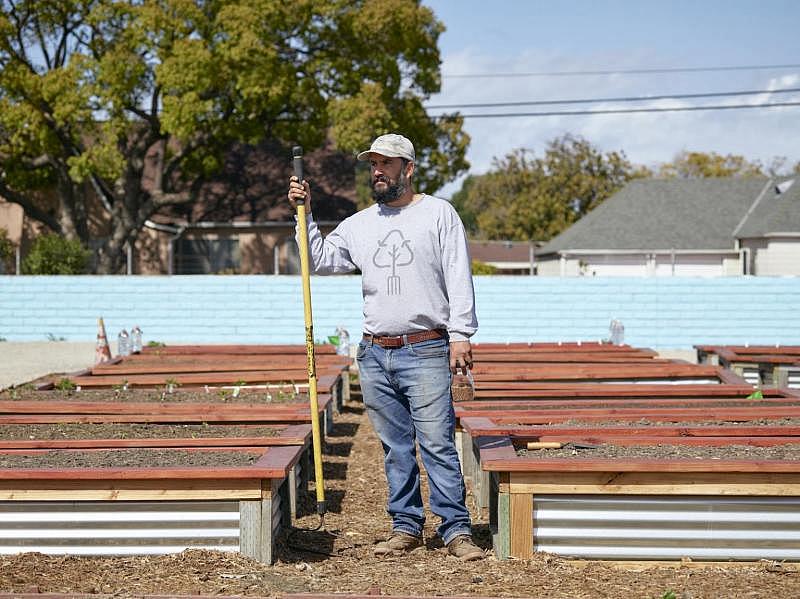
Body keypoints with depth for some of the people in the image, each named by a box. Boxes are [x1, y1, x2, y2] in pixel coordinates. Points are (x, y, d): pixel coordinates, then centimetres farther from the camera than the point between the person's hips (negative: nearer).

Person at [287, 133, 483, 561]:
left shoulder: (439, 214, 3)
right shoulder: (359, 225, 15)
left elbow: (459, 279, -3)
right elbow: (320, 261, 16)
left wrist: (461, 334, -11)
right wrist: (305, 214, 6)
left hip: (426, 352, -5)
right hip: (374, 354, 5)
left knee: (437, 444, -8)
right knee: (395, 447, 10)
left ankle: (456, 530, -2)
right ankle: (406, 527, 18)